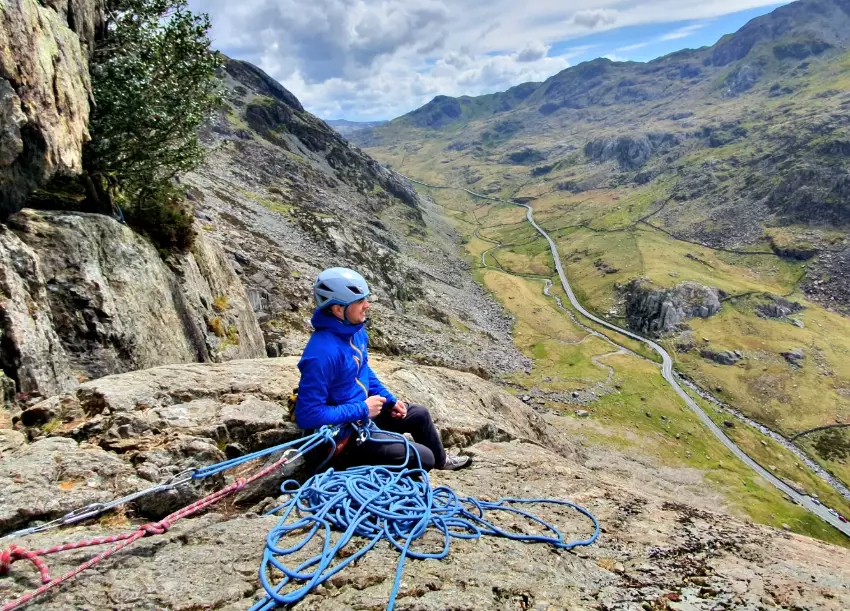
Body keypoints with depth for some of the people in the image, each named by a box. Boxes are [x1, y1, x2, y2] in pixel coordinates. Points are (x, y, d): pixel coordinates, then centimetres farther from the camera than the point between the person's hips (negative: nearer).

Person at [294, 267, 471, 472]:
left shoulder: (355, 330, -4)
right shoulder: (322, 353, -33)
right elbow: (307, 415, -31)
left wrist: (390, 400, 6)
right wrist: (362, 409, -25)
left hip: (362, 412, 9)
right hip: (344, 433, -9)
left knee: (419, 414, 22)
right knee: (423, 458, -7)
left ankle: (441, 460, 47)